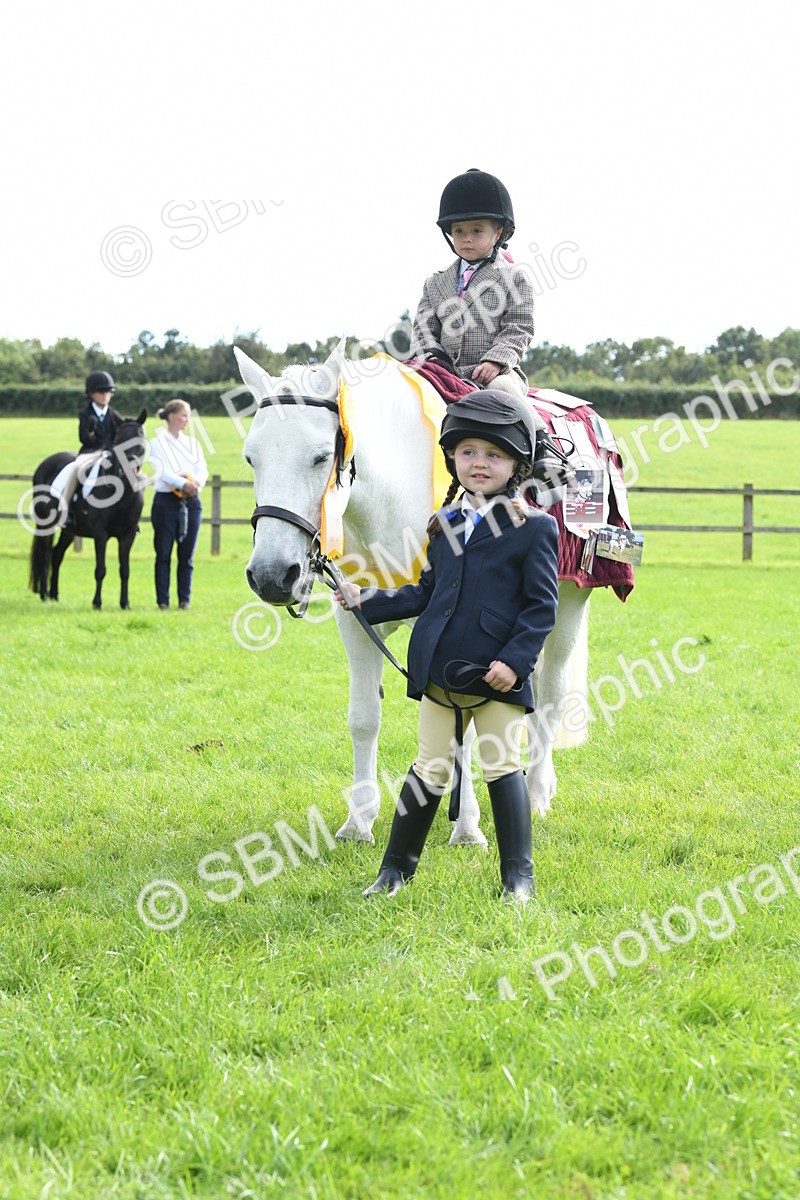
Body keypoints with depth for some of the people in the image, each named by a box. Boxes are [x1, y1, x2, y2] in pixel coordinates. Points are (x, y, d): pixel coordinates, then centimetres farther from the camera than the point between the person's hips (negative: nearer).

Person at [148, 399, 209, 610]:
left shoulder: (193, 443, 13)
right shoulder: (157, 444, 0)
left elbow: (203, 469, 3)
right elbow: (162, 472, -13)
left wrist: (196, 482, -19)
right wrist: (183, 483, -27)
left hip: (191, 502, 4)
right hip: (166, 501, -4)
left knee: (187, 555, 4)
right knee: (163, 554, -1)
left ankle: (185, 599, 9)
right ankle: (162, 600, 4)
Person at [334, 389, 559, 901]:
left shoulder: (535, 527, -5)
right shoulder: (445, 526, 12)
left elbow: (542, 605, -8)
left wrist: (515, 659, -17)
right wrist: (369, 601, 14)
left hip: (499, 676, -5)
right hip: (440, 670, 5)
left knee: (502, 767, 1)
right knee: (430, 770, 11)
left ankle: (519, 873, 11)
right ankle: (397, 865, 20)